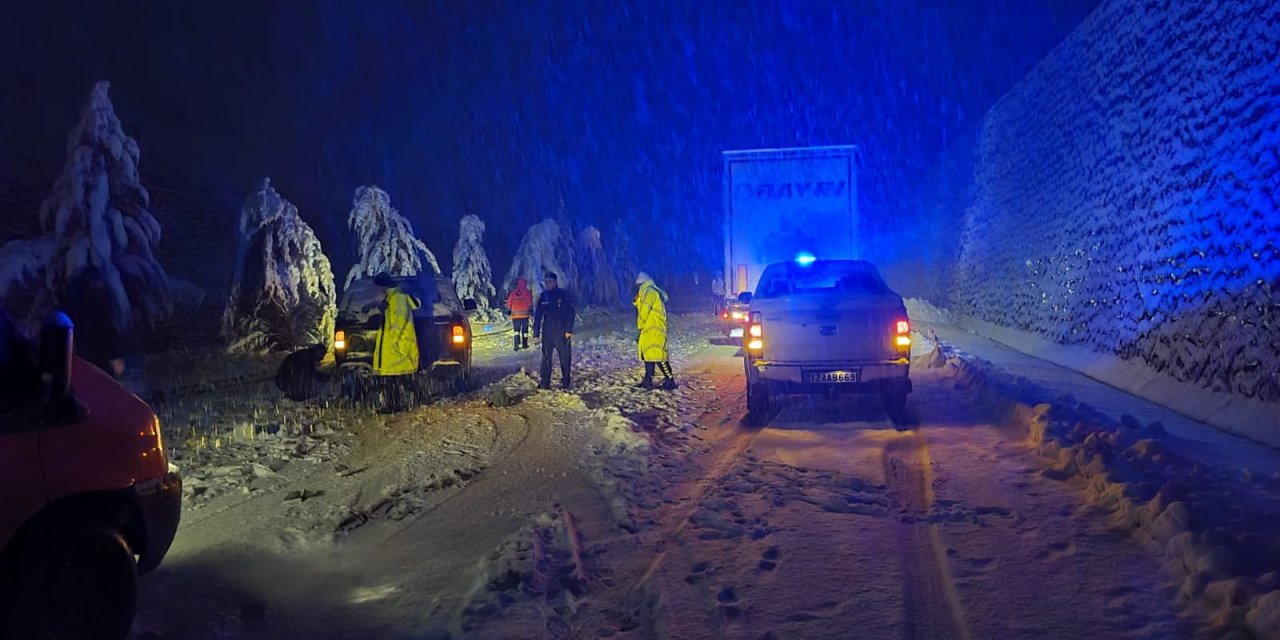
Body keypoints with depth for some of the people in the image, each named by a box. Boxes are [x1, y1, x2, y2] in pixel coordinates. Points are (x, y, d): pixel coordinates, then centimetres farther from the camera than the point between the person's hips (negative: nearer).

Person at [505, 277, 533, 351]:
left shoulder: (513, 292, 4)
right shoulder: (527, 292, -2)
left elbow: (509, 303, 6)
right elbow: (530, 303, -3)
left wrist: (508, 310, 17)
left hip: (515, 314, 1)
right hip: (525, 314, -1)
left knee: (516, 330, 5)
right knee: (525, 329, 9)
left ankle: (517, 344, -10)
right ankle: (524, 344, 12)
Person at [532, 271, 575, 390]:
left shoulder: (563, 295, -4)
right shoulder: (543, 296, 6)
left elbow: (570, 312, -7)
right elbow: (537, 314, 7)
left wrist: (569, 330, -13)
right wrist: (536, 332, 3)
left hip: (562, 333, -3)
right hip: (547, 333, 3)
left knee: (565, 357, 4)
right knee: (546, 358, 2)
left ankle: (565, 382, 15)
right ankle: (545, 383, 5)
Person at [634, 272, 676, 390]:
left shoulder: (648, 292, -12)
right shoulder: (653, 291, 19)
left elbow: (644, 311, -13)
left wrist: (640, 326, 0)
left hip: (653, 330, -11)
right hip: (650, 330, 11)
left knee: (657, 355, -12)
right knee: (648, 353, 12)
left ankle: (670, 380, -11)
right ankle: (648, 380, 15)